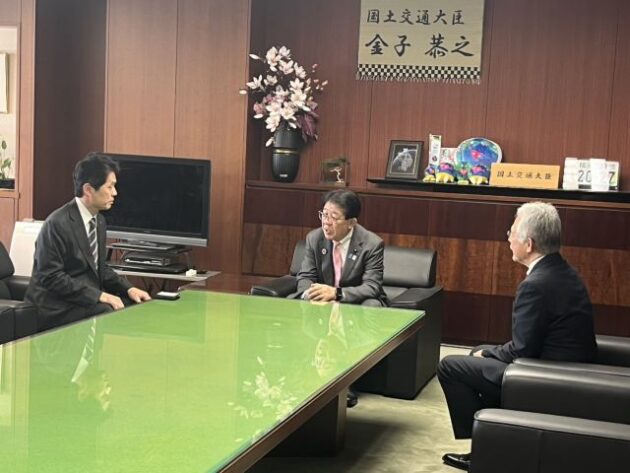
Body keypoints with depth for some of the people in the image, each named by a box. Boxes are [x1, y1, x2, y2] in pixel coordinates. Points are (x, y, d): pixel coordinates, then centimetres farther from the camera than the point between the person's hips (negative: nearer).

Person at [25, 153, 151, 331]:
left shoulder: (99, 221, 11)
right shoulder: (57, 224, -16)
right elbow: (51, 277, -19)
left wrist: (128, 289, 1)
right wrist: (98, 295, -24)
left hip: (90, 299, 8)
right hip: (58, 308, -8)